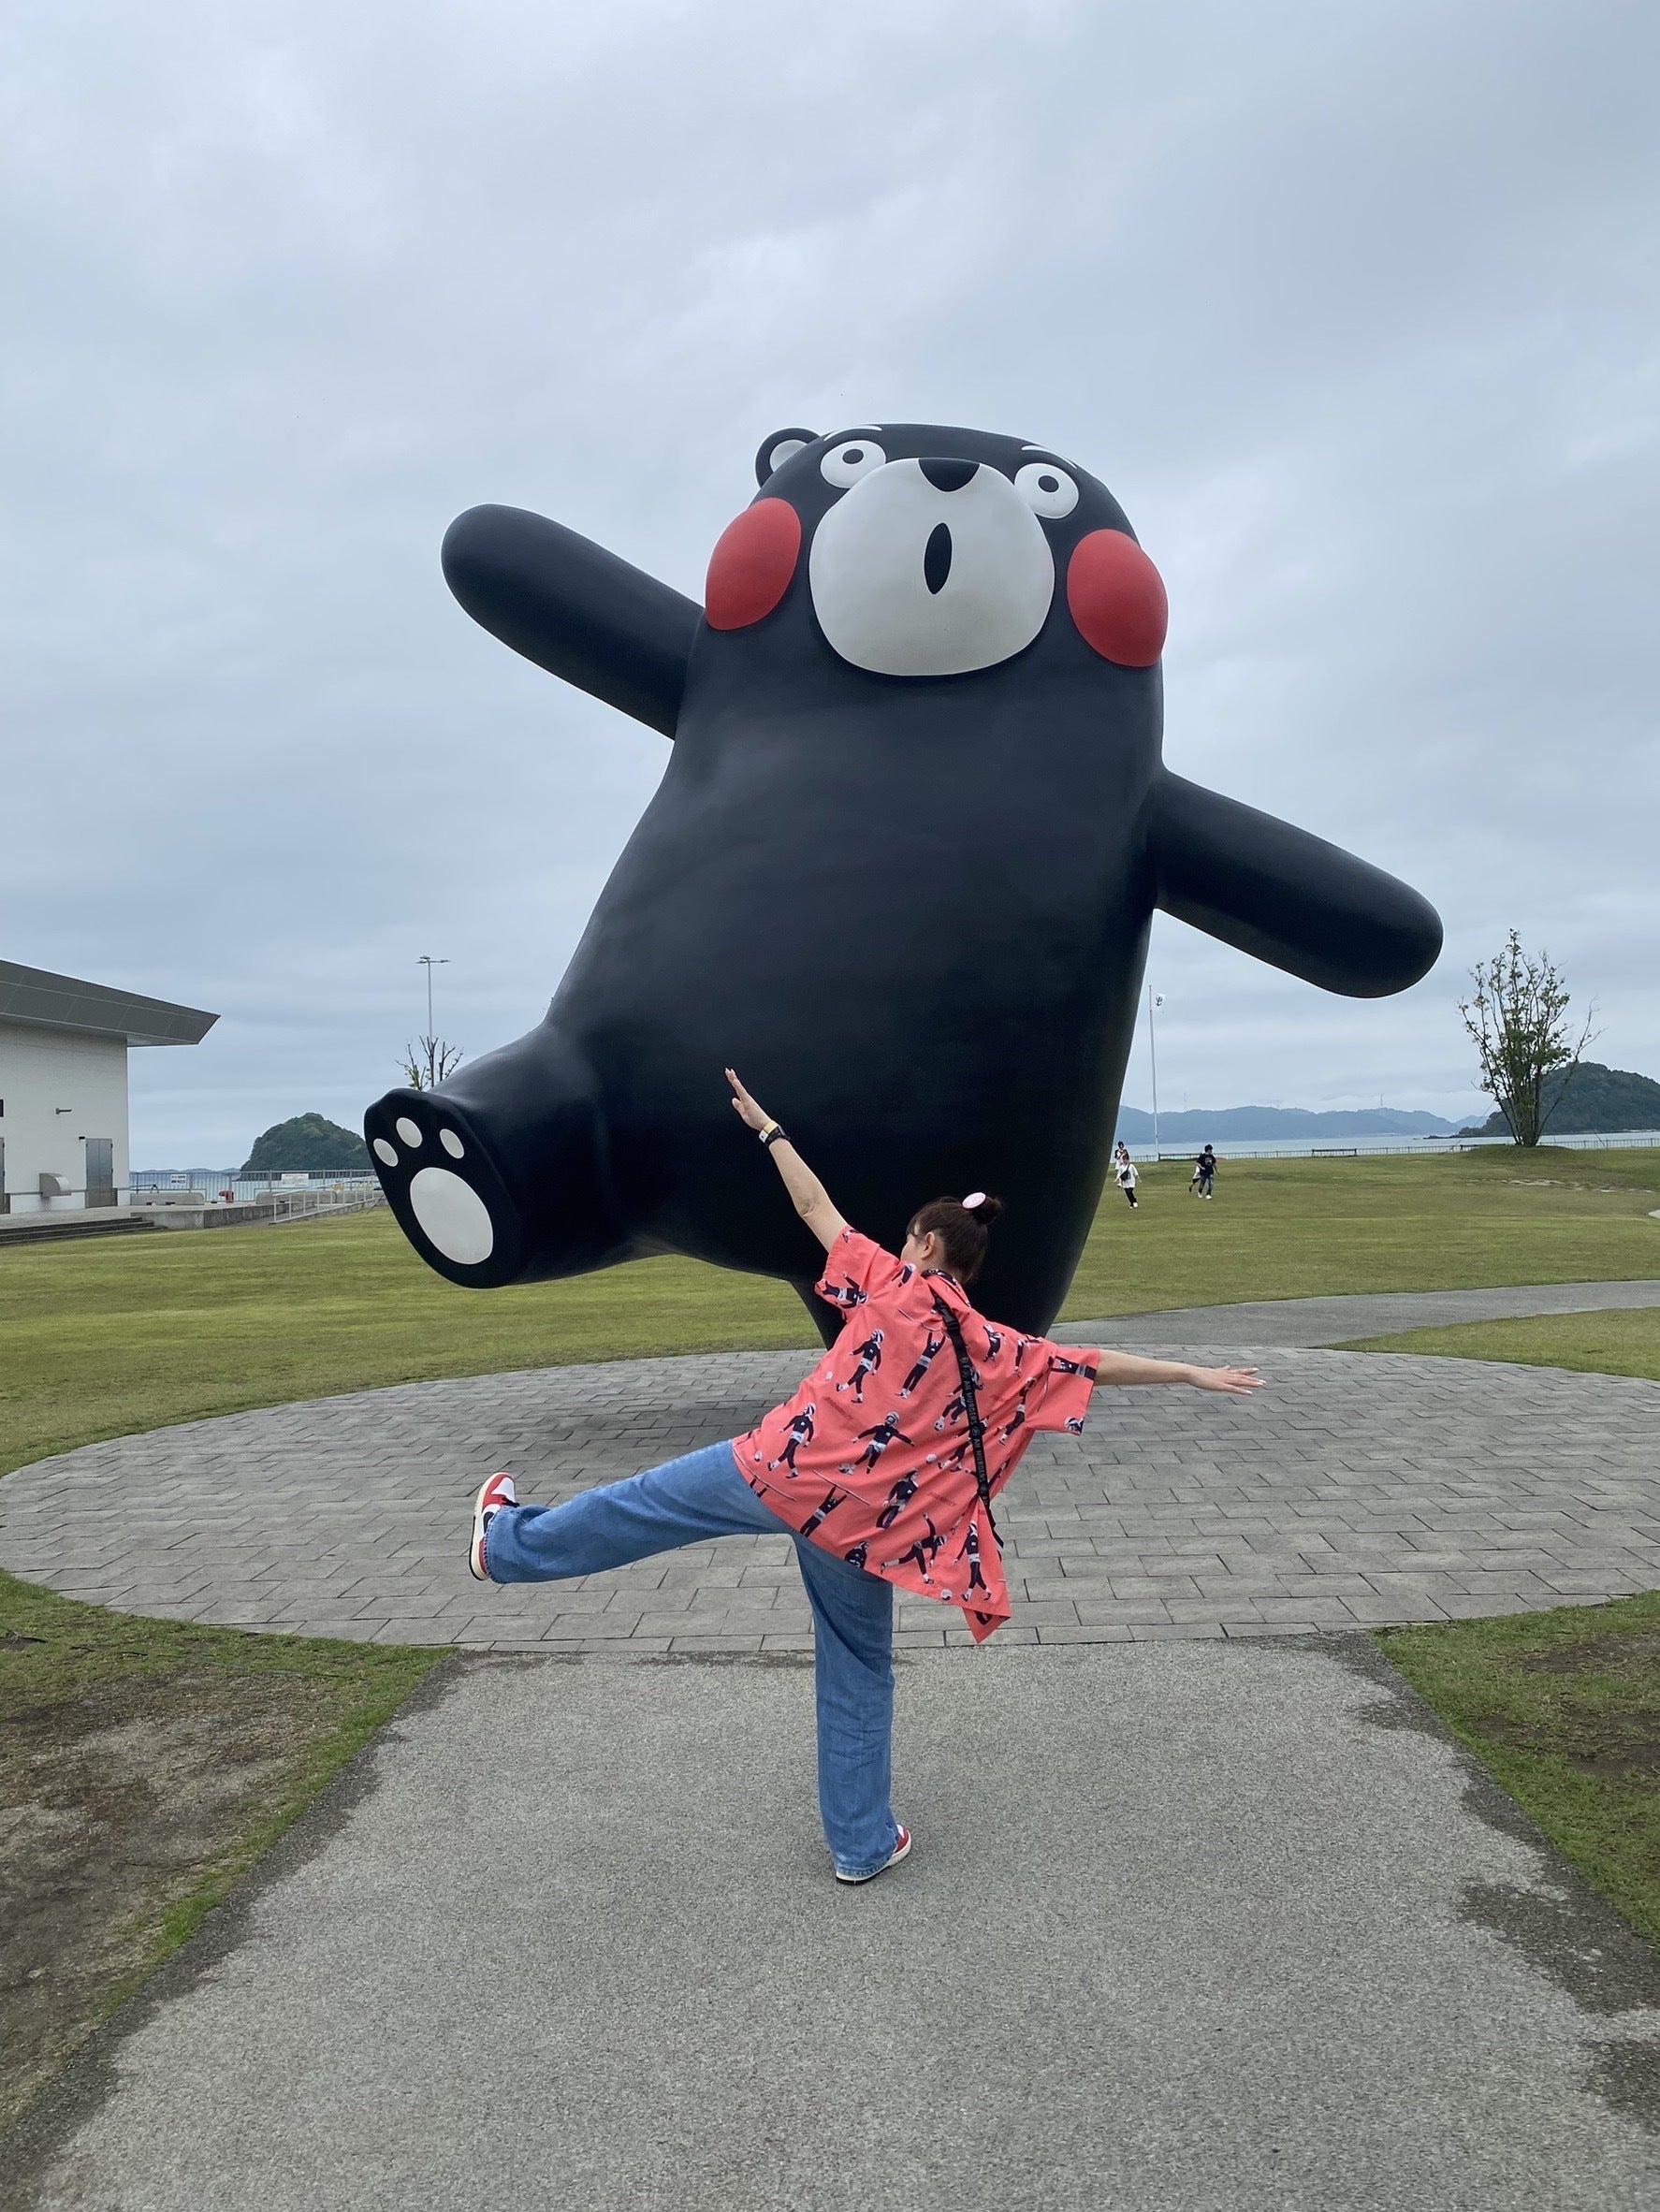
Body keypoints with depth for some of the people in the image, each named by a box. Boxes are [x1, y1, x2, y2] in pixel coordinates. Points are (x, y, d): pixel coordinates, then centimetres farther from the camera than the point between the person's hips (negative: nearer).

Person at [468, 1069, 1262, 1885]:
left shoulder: (890, 1283, -2)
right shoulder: (998, 1353, 3)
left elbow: (815, 1208, 5)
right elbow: (1101, 1365, 4)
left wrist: (766, 1128, 16)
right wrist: (1195, 1373, 14)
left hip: (782, 1471, -2)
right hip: (865, 1524, 2)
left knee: (645, 1504, 18)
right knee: (859, 1673, 19)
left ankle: (511, 1542, 39)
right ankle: (863, 1844, 29)